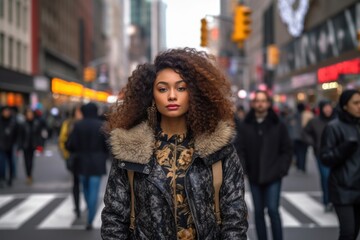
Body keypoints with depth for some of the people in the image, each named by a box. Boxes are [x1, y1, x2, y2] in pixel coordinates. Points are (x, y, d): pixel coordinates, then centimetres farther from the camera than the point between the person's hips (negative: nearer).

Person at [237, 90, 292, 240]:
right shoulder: (246, 126, 2)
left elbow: (287, 150, 2)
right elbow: (241, 151, 1)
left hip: (273, 177, -2)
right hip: (254, 177, 2)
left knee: (273, 210, -6)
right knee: (258, 212, 10)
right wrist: (243, 169, -9)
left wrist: (282, 169, -6)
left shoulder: (278, 125, 0)